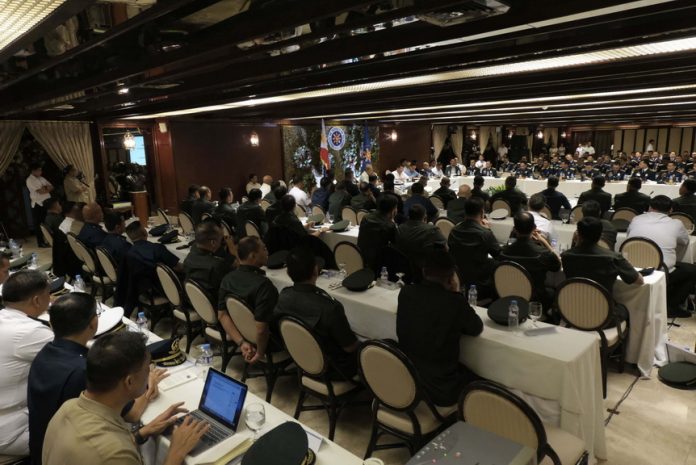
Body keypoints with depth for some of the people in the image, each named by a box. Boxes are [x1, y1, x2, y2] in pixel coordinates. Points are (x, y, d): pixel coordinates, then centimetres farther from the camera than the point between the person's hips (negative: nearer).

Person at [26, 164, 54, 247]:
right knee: (39, 224, 2)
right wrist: (46, 188, -1)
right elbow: (40, 191, -19)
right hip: (38, 204, -7)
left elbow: (51, 187, 9)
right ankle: (41, 242, 9)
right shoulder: (29, 180, -10)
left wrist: (44, 188, -9)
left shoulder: (41, 178, 14)